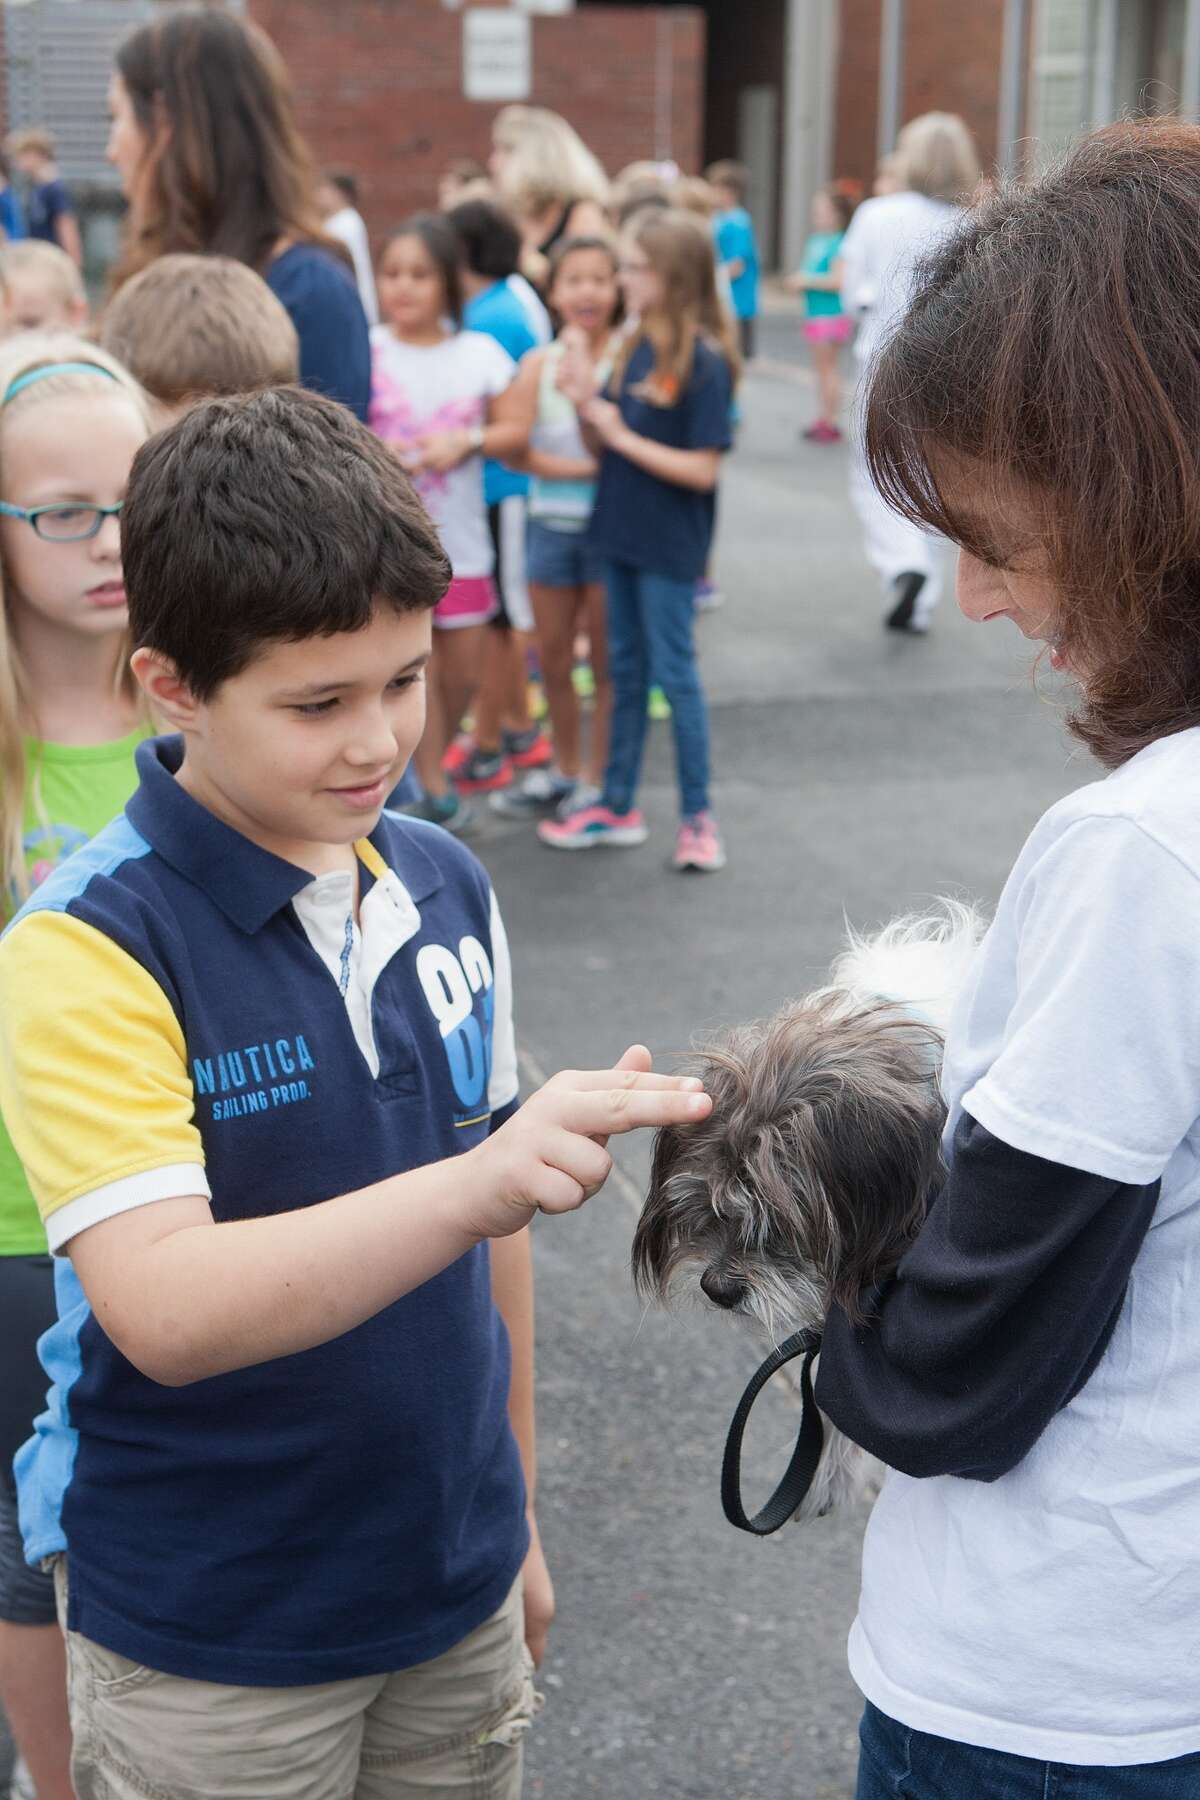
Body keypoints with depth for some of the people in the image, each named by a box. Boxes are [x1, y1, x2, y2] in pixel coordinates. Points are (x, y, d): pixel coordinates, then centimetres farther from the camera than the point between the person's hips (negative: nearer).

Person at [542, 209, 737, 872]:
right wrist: (587, 405, -10)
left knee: (674, 674, 1)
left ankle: (698, 817, 12)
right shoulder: (635, 349, 5)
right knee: (625, 669, 15)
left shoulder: (704, 361, -16)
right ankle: (617, 805, 26)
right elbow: (605, 446, 9)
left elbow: (702, 469, -21)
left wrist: (623, 436, -18)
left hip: (669, 546, -7)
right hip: (621, 532, 7)